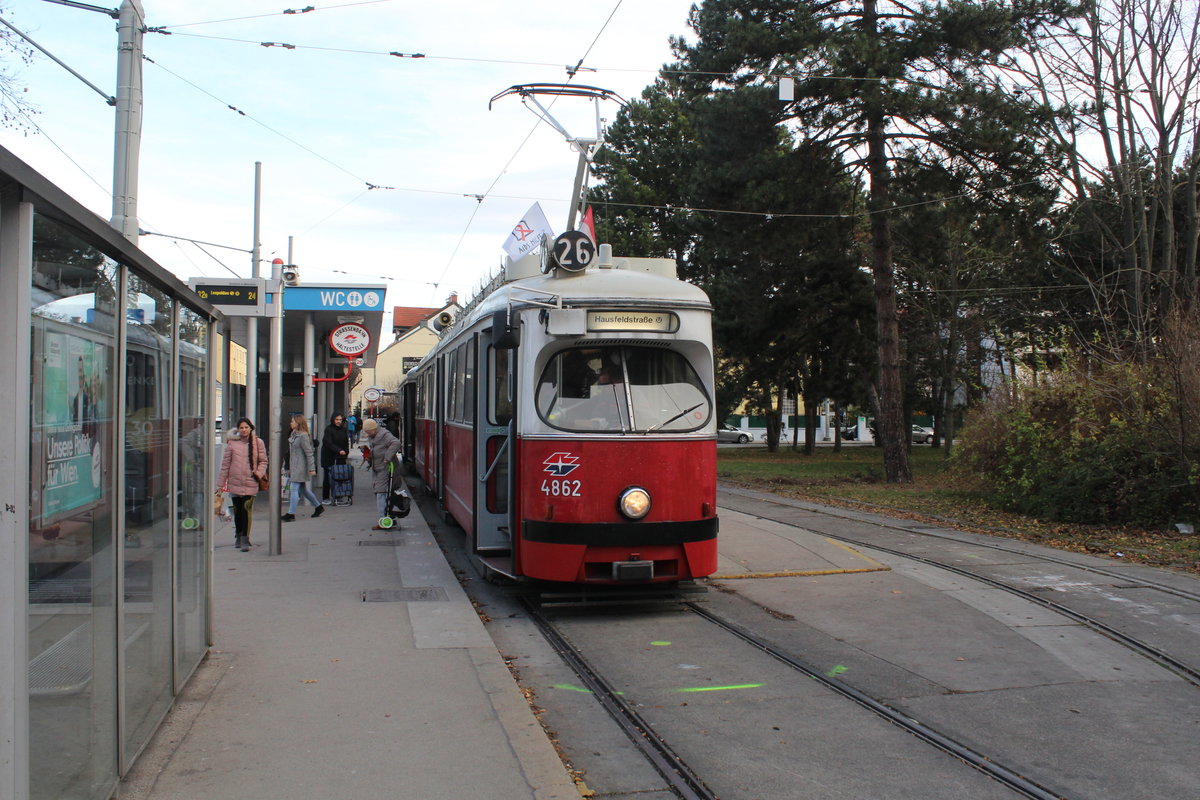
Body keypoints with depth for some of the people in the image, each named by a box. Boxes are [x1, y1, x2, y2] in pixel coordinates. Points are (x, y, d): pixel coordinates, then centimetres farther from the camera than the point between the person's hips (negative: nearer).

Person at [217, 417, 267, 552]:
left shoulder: (258, 442, 3)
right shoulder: (232, 443, 2)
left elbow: (263, 461, 11)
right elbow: (225, 463, 6)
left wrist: (259, 473, -7)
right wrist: (221, 482, 5)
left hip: (250, 483, -1)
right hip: (234, 483, 2)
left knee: (247, 510, -12)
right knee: (237, 510, 11)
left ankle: (245, 540, -9)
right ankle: (238, 536, 30)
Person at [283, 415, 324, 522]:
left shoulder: (303, 436, -16)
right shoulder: (293, 434, 11)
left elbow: (309, 453, -17)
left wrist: (312, 468, -19)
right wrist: (289, 467, 20)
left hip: (301, 466, -9)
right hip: (294, 466, 9)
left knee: (295, 488, -8)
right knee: (302, 489, 15)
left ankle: (291, 513, -3)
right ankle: (318, 506, 26)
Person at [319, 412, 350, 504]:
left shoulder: (344, 430, 10)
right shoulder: (329, 429, -7)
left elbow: (346, 443, 17)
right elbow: (329, 443, -16)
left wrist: (346, 452, 4)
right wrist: (339, 450, -26)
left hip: (340, 457, 4)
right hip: (329, 456, -4)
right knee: (328, 477, -2)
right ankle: (325, 498, 4)